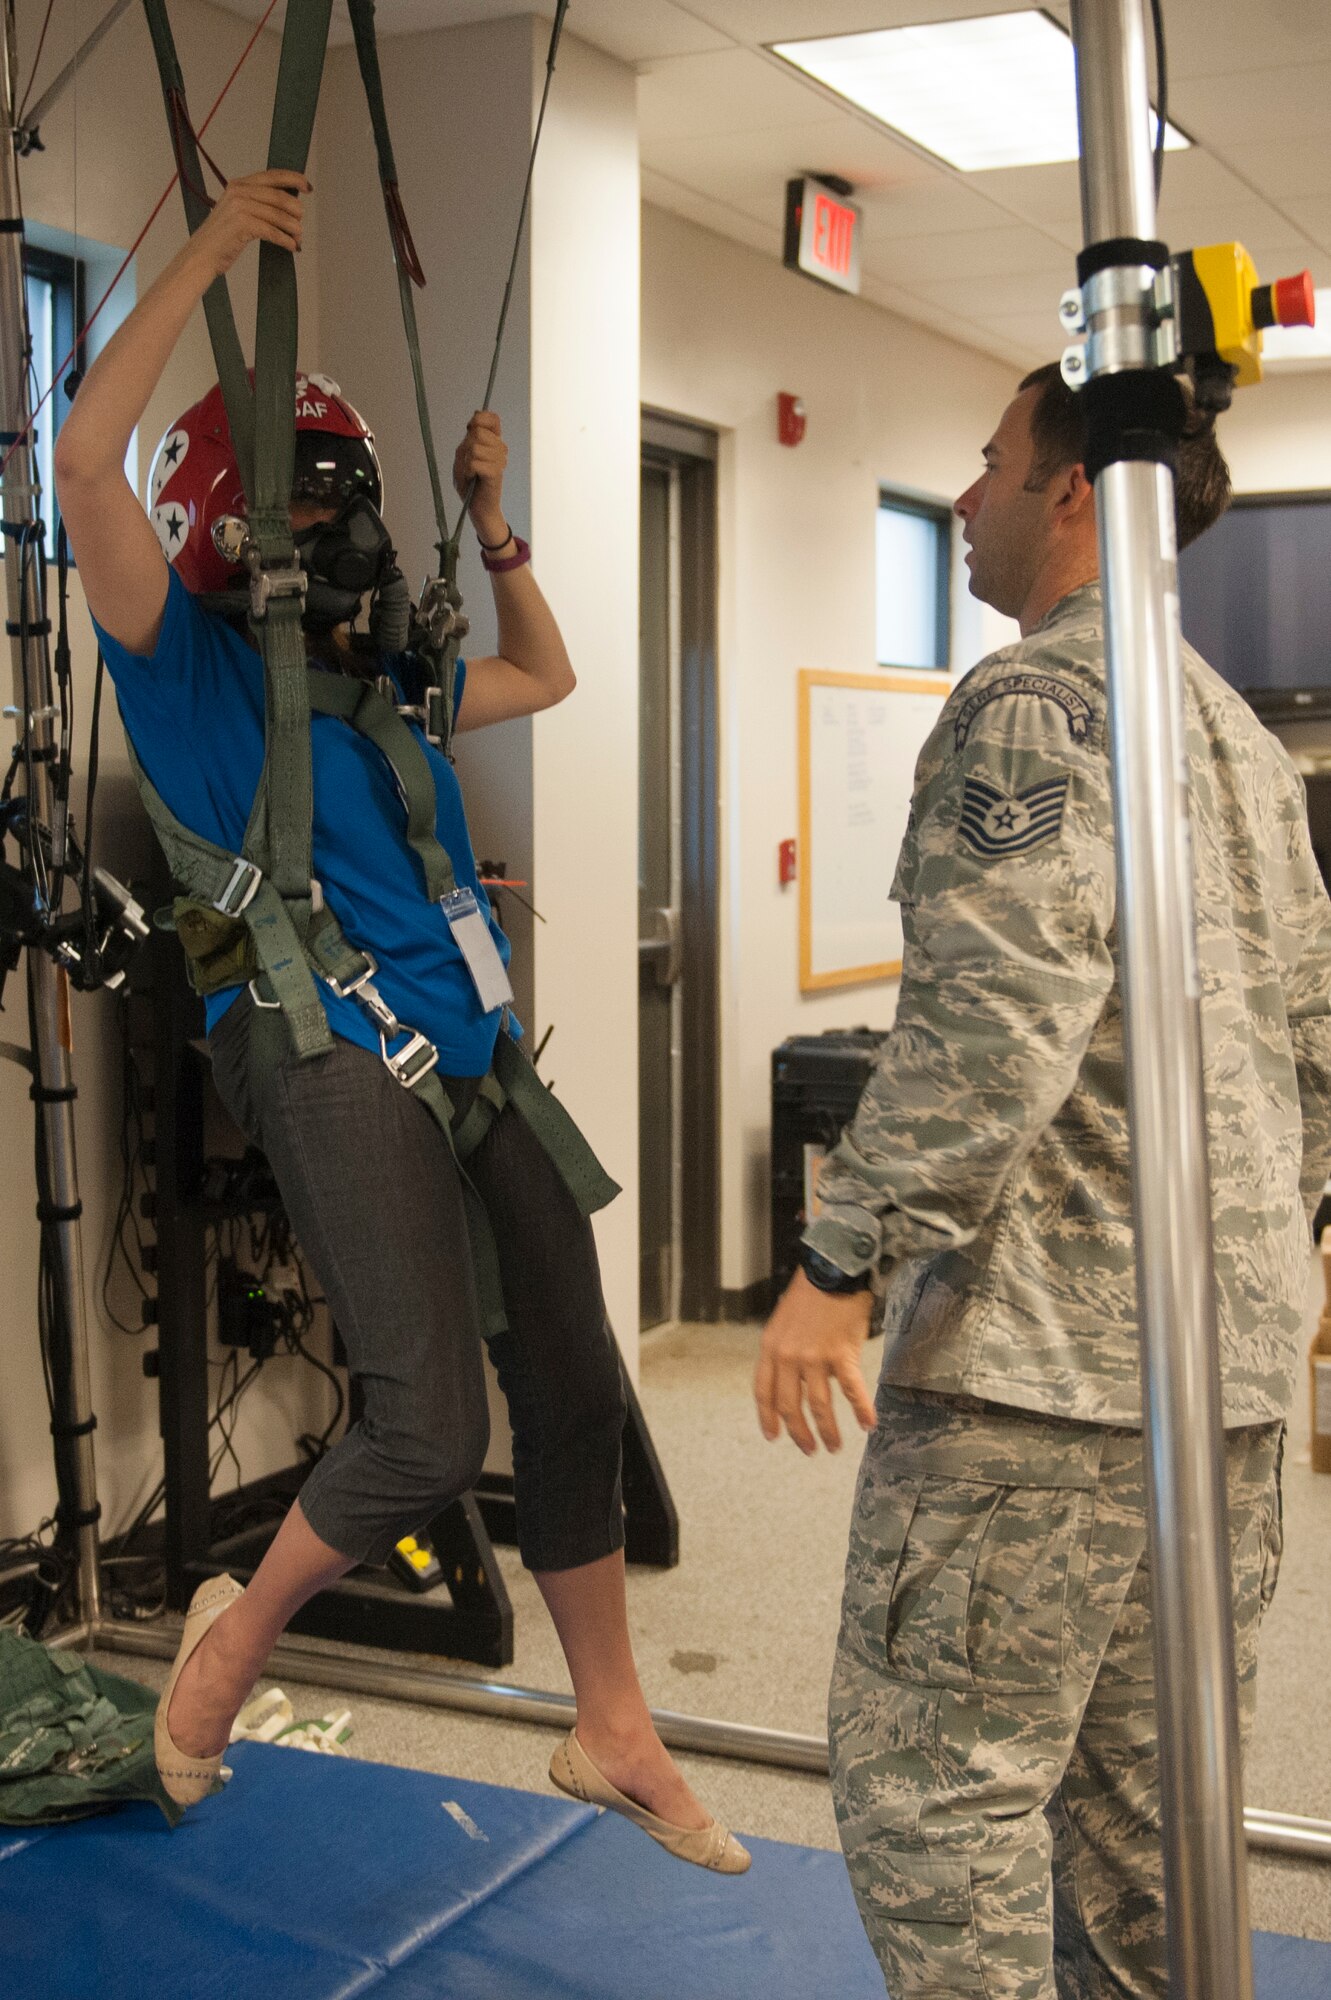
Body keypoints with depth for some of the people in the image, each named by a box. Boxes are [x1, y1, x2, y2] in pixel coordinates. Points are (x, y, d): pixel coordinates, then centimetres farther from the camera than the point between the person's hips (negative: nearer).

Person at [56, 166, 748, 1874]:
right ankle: (238, 1628, 14)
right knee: (428, 1426, -16)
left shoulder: (383, 677, 22)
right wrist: (207, 255, -9)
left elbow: (546, 676, 39)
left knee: (572, 1394, 9)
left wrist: (491, 519, 28)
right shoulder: (189, 660, 2)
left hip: (469, 1052, 8)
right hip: (326, 1048, -7)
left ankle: (613, 1735, 25)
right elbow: (87, 457, -13)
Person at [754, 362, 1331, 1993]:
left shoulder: (1035, 699, -10)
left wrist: (838, 1262, -19)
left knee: (933, 1763, 0)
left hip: (1040, 1345, -9)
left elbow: (999, 1016, -22)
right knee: (1145, 1778, 16)